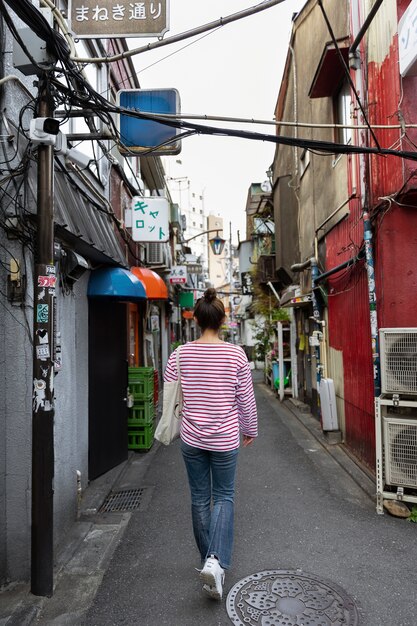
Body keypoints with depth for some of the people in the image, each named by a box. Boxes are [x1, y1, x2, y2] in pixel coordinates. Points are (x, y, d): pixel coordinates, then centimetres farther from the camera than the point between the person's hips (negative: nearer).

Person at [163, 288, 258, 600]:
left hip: (192, 439, 2)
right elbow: (246, 399, -5)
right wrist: (250, 430, 11)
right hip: (225, 439, -1)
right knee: (224, 497, 14)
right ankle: (216, 560, -2)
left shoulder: (181, 354, -8)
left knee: (200, 499, 17)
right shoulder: (236, 354, -12)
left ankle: (209, 560, 32)